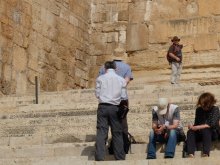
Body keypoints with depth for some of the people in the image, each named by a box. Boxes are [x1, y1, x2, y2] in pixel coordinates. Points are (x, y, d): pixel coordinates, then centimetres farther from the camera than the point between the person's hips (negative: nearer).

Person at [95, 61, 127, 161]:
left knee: (101, 132, -4)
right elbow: (124, 97, 5)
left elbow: (97, 94, 5)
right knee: (117, 133, 8)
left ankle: (99, 157, -13)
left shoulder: (100, 78, 3)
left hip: (103, 107, -1)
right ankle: (120, 157, 9)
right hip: (115, 108, 1)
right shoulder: (121, 80, 6)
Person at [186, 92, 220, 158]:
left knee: (205, 130, -37)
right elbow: (196, 123, 7)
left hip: (212, 133, -4)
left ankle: (206, 154, -49)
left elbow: (212, 125, -20)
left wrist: (196, 127, -24)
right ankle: (190, 154, -46)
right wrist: (192, 127, -18)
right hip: (200, 133, 5)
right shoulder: (199, 110, 7)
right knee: (190, 132, -25)